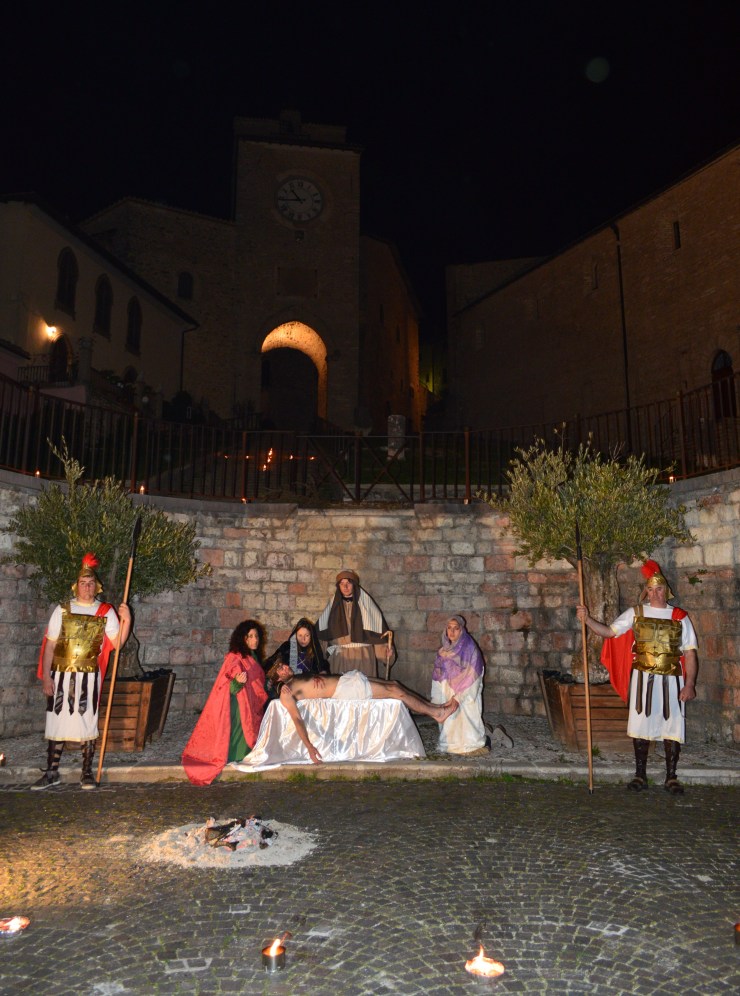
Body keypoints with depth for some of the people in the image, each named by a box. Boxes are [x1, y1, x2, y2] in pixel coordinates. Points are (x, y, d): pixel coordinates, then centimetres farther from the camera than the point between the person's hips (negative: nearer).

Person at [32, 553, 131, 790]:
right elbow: (50, 645, 4)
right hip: (61, 674, 1)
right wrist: (45, 675, -3)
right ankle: (52, 772, 18)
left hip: (89, 675, -1)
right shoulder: (62, 610, 5)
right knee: (57, 720, 5)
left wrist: (126, 621, -16)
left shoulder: (106, 612, 4)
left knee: (87, 722, 3)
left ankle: (87, 773, 13)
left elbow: (117, 643, -2)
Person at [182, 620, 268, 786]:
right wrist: (237, 682, -39)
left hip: (251, 707, 9)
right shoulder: (235, 658, -18)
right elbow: (228, 688, -21)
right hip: (238, 706, -9)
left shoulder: (252, 657, 8)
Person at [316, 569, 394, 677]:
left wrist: (386, 649, -15)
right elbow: (321, 629, 13)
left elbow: (379, 626, -5)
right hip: (340, 656, 2)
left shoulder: (365, 602, -2)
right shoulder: (334, 603, 7)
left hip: (363, 656, -2)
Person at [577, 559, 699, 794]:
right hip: (642, 678, 0)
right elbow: (609, 632, 1)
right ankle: (640, 775, 16)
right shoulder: (636, 613, 5)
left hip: (671, 680, 0)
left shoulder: (680, 618, 3)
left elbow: (690, 653, 1)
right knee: (641, 724, 5)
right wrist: (587, 619, -13)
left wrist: (690, 684, -6)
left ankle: (671, 777, 17)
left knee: (672, 727, 3)